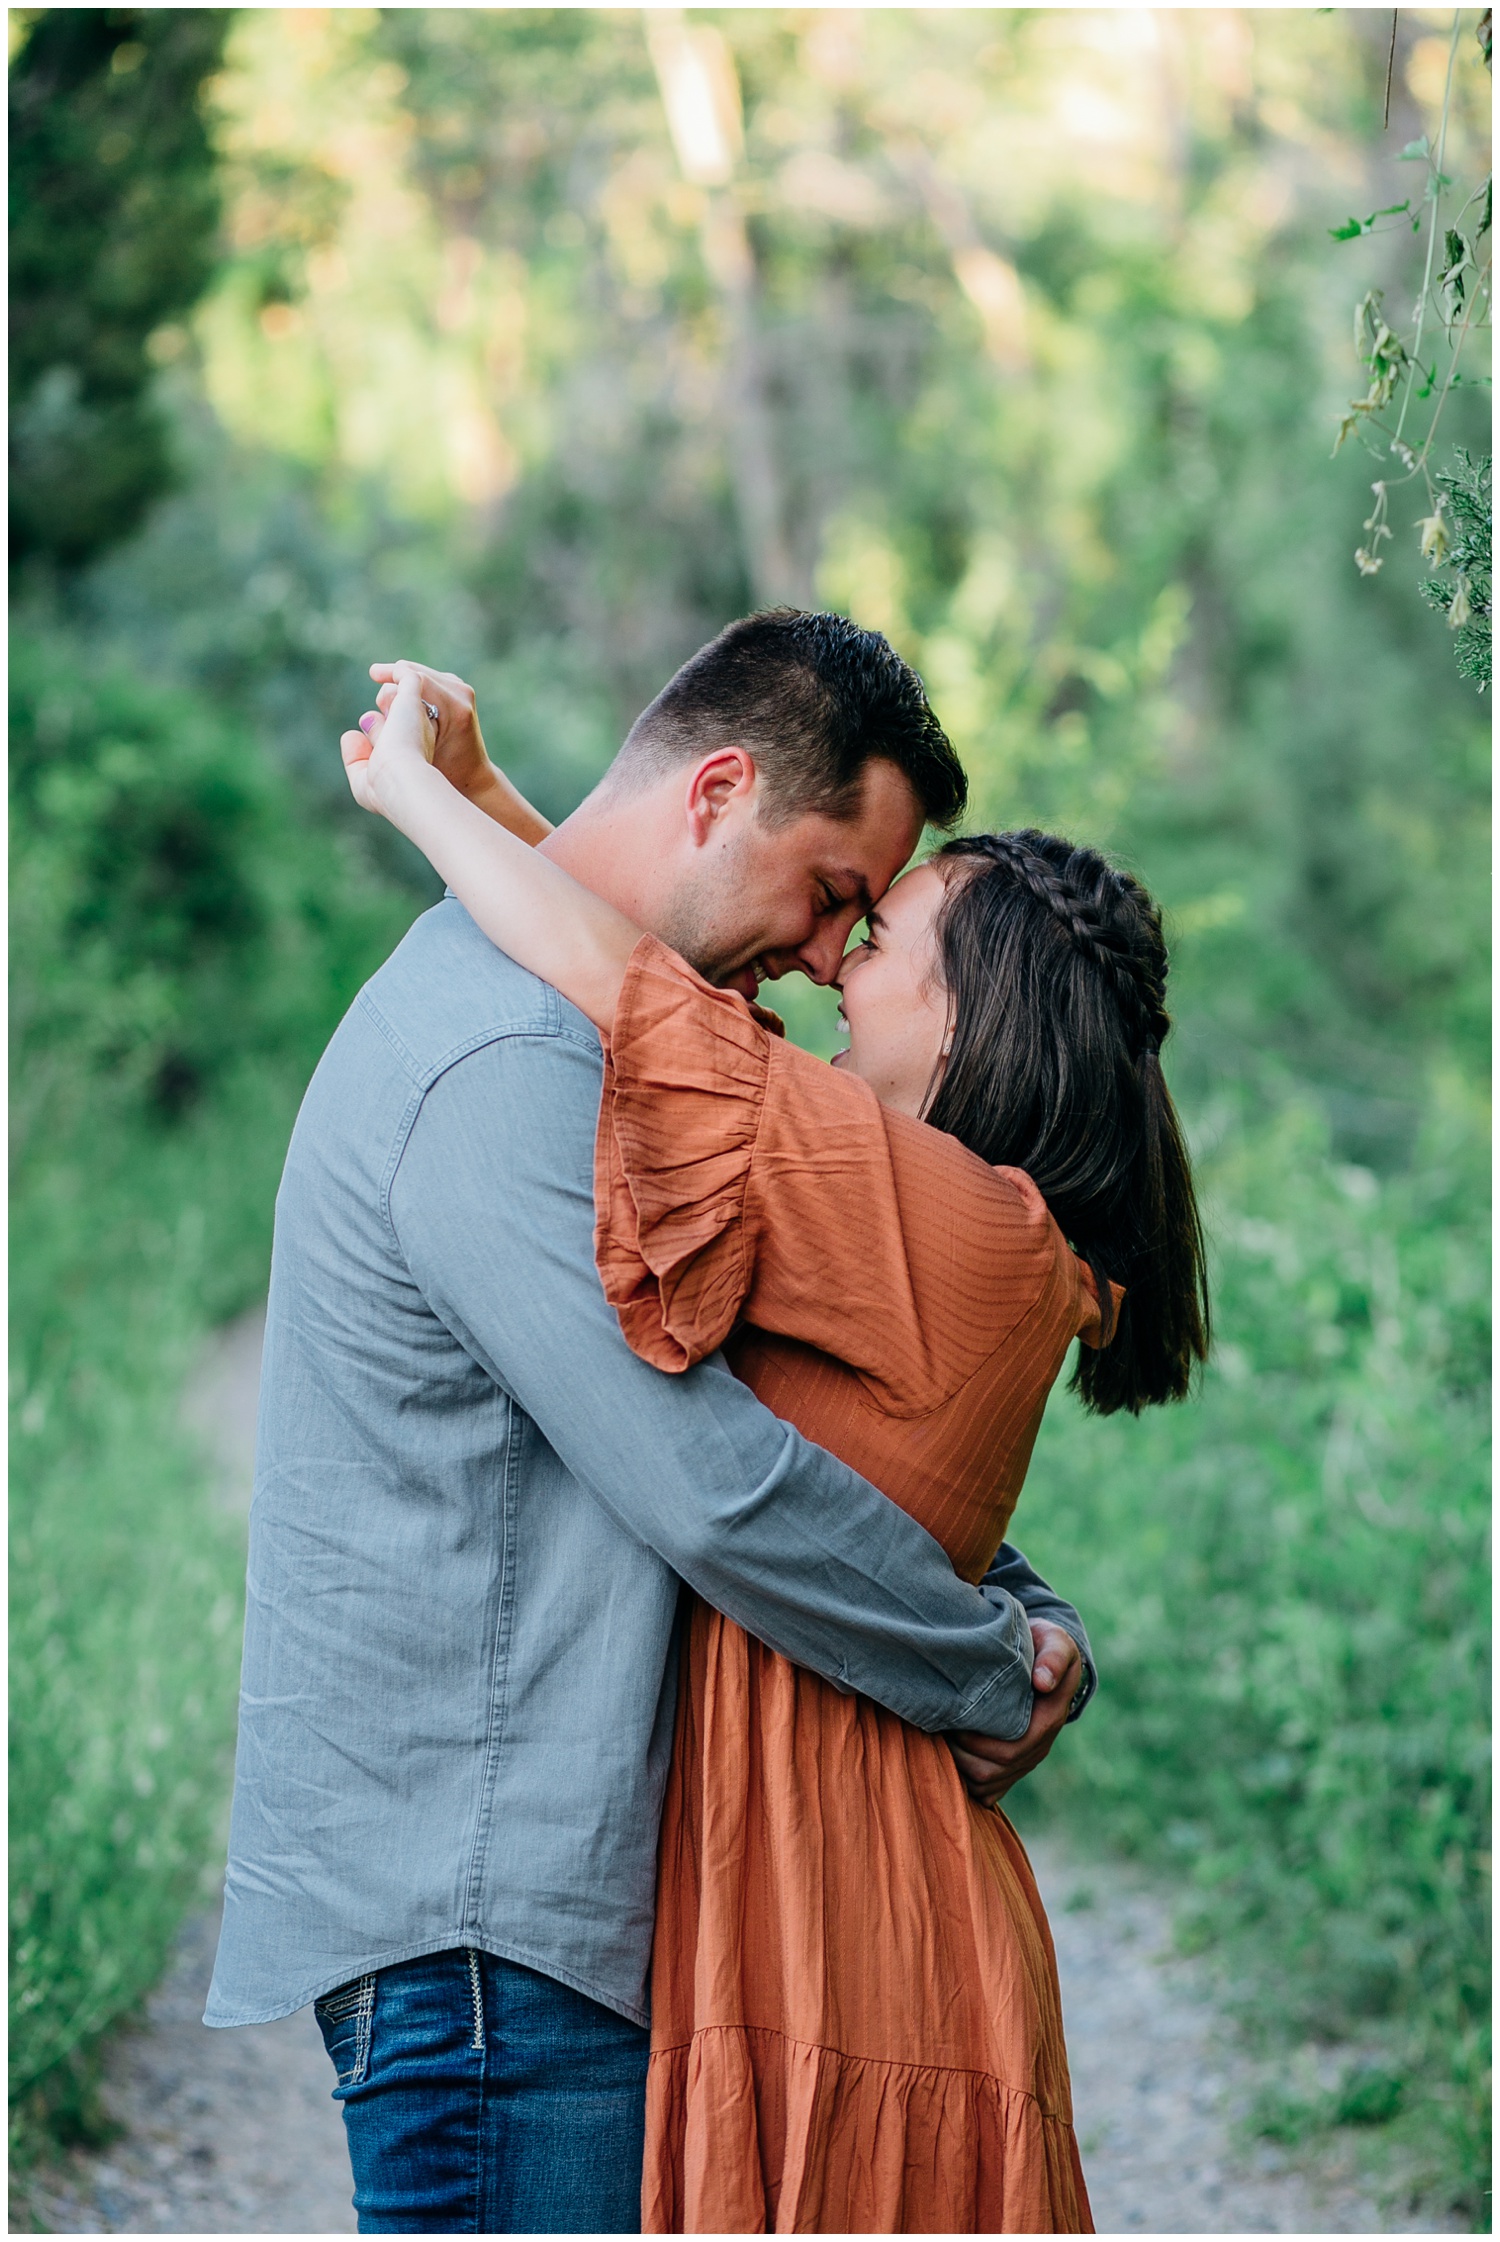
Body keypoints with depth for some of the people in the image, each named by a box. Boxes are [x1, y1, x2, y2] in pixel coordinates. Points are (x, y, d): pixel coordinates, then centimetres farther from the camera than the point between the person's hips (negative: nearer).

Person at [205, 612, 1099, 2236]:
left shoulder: (543, 1028, 17)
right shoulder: (503, 1067, -19)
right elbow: (712, 1488, -23)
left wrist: (1022, 1606, 6)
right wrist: (995, 1679, -9)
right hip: (475, 1915, -10)